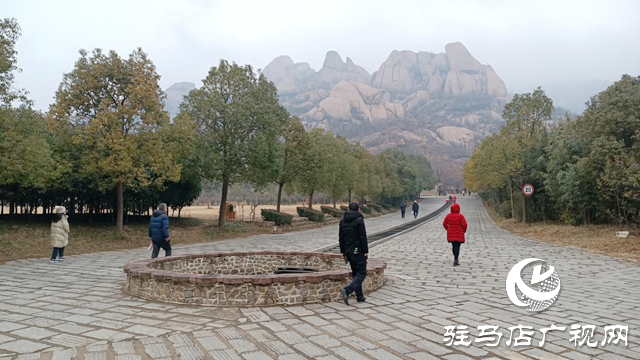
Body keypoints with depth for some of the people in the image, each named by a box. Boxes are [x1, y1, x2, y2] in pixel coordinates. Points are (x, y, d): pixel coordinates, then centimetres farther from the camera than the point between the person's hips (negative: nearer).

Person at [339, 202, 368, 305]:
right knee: (361, 273, -3)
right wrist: (365, 251, -9)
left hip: (348, 251, 7)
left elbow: (341, 238, 12)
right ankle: (347, 291, -20)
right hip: (358, 251, -7)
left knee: (355, 273, 15)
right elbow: (363, 237, -13)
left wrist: (343, 251, 17)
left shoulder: (342, 221, 9)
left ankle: (359, 296, 16)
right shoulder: (359, 220, -11)